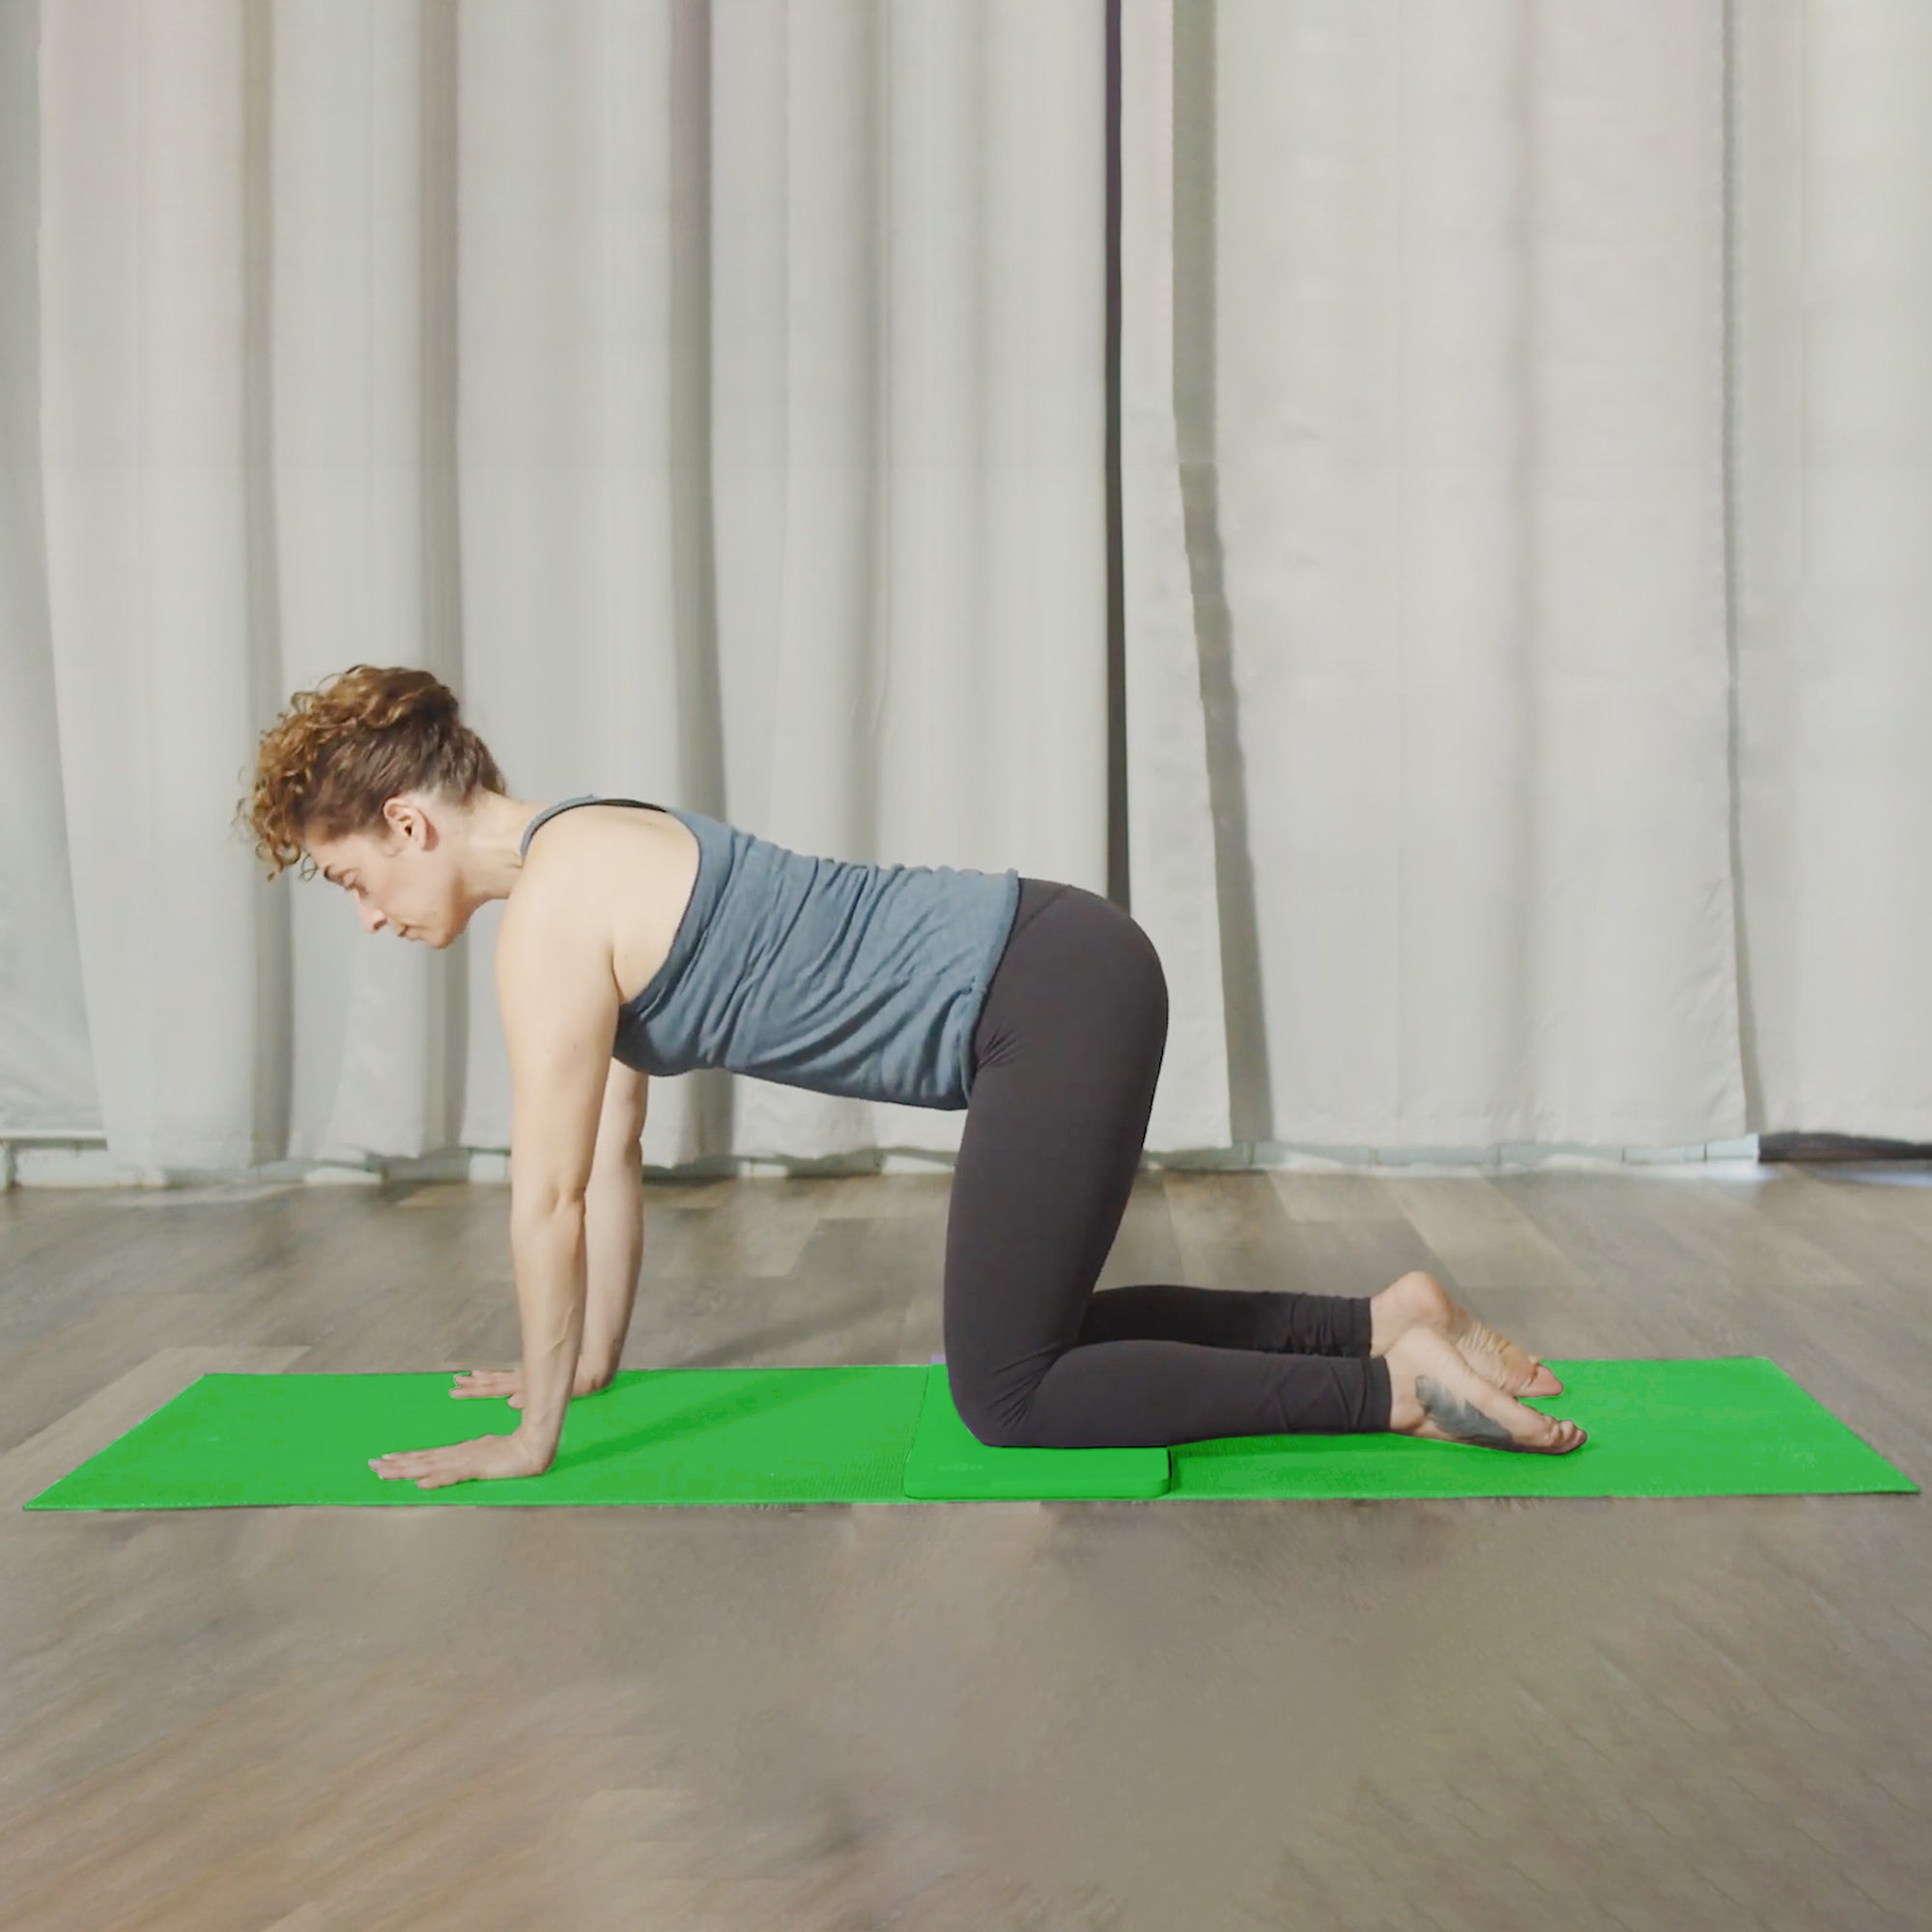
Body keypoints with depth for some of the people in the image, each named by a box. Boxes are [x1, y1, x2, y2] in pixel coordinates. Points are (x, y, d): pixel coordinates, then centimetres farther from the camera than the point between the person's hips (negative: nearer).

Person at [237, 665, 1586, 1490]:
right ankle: (1388, 1319, 18)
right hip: (1064, 975, 10)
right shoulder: (588, 857, 17)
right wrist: (592, 1358, 30)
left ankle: (1399, 1390, -2)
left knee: (1009, 1398, -1)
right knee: (1036, 1333, 21)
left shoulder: (551, 910, -12)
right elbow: (612, 1155, 25)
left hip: (1052, 1004, -10)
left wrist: (537, 1431, 1)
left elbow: (548, 1197, -9)